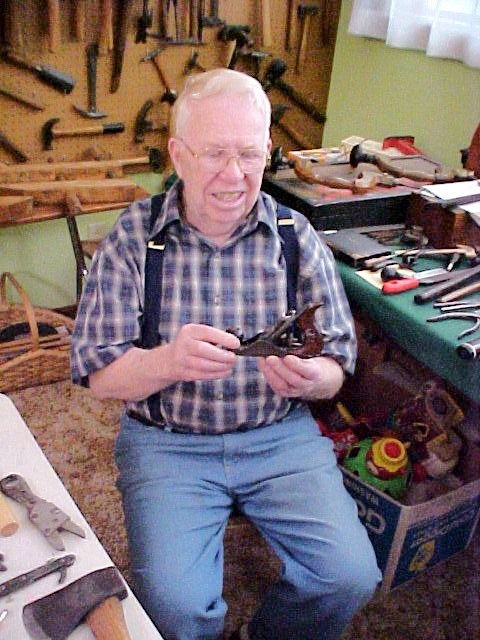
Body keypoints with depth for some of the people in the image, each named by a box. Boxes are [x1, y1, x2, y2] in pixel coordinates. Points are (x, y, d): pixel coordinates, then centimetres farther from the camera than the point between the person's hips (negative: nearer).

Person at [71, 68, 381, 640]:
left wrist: (308, 377, -24)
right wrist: (169, 361, -29)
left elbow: (336, 367, 1)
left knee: (350, 577, -12)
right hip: (165, 441, -1)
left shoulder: (298, 238, -1)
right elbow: (98, 374, -7)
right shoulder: (132, 238, -5)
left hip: (282, 435, 2)